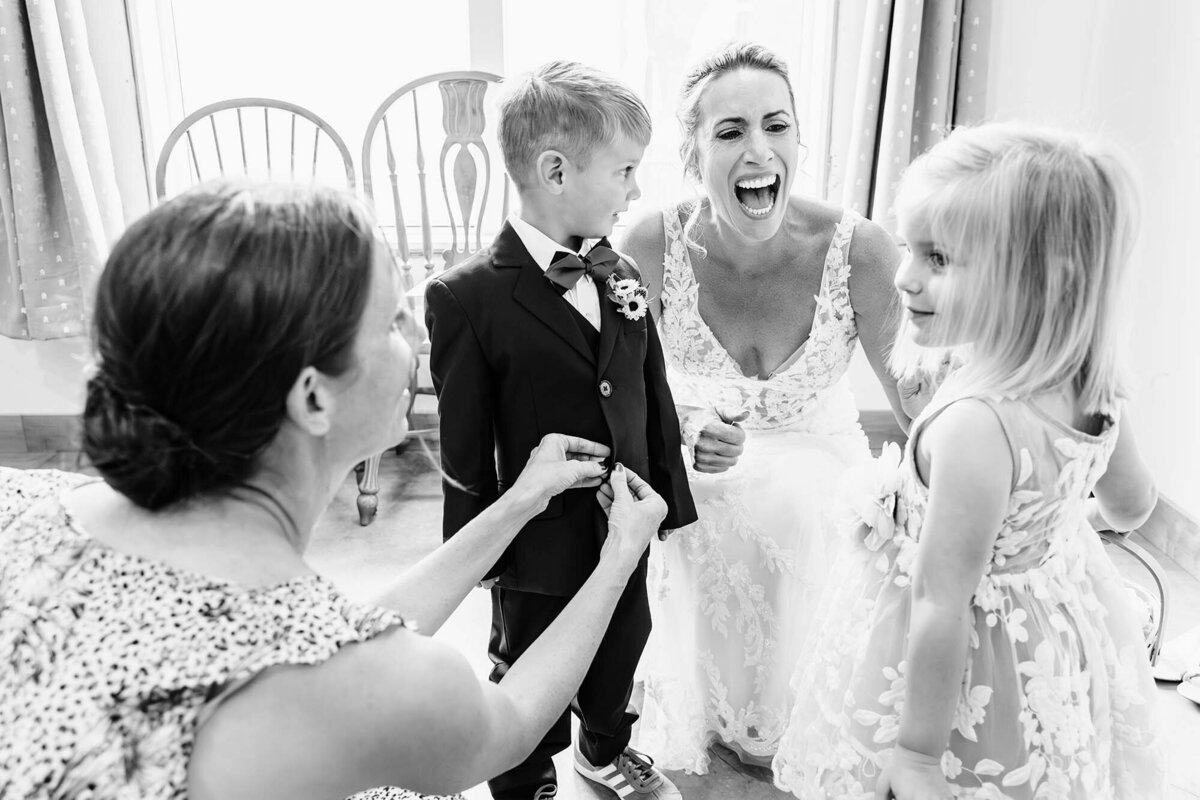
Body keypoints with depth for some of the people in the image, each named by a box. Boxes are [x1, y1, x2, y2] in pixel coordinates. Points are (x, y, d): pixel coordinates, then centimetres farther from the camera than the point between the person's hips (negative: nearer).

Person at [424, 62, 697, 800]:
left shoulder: (620, 276, -2)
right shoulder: (469, 298, -21)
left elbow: (654, 396, 5)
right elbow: (466, 445, -16)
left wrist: (669, 498, 7)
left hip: (628, 527, 6)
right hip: (541, 546, -5)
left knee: (620, 653, 27)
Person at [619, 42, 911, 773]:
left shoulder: (859, 251, -27)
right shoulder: (653, 246, -23)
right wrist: (685, 429, -29)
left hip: (818, 485, 0)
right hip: (696, 487, 0)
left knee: (807, 647, 14)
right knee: (705, 638, 17)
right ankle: (704, 725, 52)